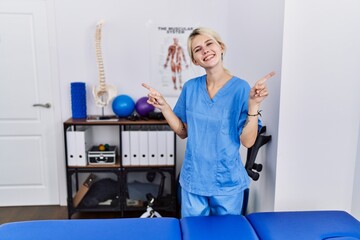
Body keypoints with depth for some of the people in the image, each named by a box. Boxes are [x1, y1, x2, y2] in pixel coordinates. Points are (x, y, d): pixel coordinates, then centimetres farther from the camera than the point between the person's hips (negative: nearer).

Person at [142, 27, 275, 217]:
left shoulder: (240, 88, -13)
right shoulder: (190, 87, -3)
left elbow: (247, 141, -15)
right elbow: (183, 132, 5)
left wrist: (254, 104, -27)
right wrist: (163, 106, -7)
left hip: (228, 182, -2)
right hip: (193, 180, 3)